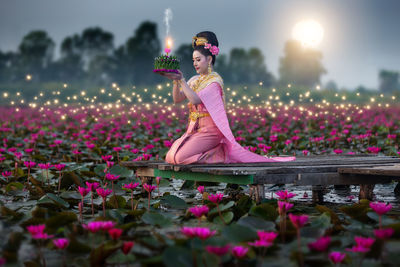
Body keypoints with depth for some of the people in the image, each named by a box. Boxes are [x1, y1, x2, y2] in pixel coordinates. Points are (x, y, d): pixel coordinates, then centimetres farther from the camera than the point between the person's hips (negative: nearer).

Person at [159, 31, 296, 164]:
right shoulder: (195, 80, 14)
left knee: (180, 158, -22)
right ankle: (216, 151, 8)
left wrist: (181, 80, -23)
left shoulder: (215, 81, -11)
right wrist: (176, 80, -11)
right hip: (194, 130, 8)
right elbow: (177, 99, 5)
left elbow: (196, 100, -25)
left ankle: (220, 153, -6)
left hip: (209, 132, -8)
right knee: (170, 157, -3)